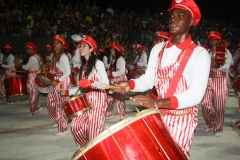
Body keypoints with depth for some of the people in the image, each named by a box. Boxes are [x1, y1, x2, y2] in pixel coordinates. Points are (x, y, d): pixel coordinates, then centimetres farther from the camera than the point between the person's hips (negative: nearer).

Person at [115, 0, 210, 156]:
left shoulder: (200, 54, -13)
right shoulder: (158, 49, 4)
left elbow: (196, 94, -21)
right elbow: (148, 79, 10)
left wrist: (157, 103, -31)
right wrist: (130, 84, -12)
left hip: (181, 118, -4)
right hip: (157, 115, 5)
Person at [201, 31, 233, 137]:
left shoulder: (225, 52, -4)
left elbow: (226, 66, -18)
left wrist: (217, 65, -36)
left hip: (221, 81, -4)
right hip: (208, 80, 4)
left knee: (219, 106, 1)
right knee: (205, 104, 4)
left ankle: (218, 129, 13)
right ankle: (211, 124, 27)